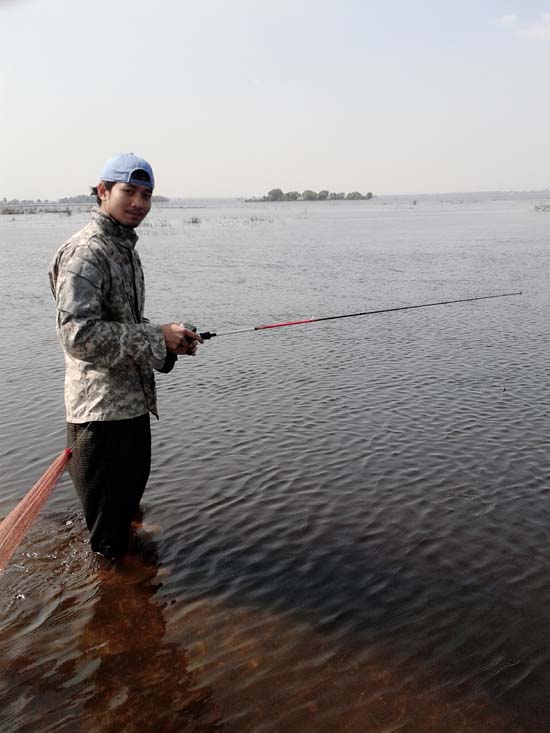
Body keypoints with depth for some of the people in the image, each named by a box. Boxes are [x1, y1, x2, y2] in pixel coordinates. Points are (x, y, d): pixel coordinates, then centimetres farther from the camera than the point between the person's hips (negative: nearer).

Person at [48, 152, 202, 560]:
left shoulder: (125, 249, 15)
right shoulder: (85, 253, -18)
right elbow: (78, 333, -29)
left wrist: (171, 343, 5)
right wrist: (158, 337, -24)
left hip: (133, 402, 10)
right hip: (101, 409, -10)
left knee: (130, 500, 28)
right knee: (108, 531, 6)